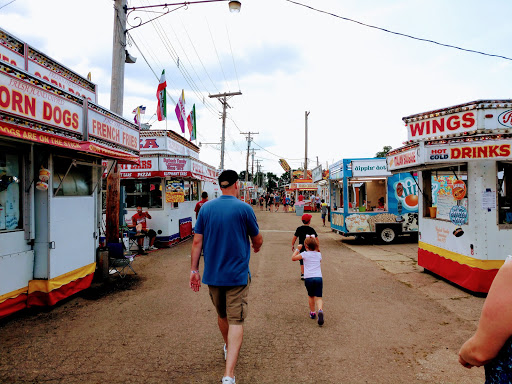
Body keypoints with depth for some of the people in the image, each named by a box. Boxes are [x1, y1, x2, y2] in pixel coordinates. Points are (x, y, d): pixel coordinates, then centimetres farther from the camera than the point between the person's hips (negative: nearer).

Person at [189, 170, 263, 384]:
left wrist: (194, 270, 6)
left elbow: (197, 241, -1)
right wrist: (257, 245, 24)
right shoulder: (244, 208, -9)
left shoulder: (206, 208, 0)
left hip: (213, 274, 4)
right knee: (236, 321, 0)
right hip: (237, 274, -4)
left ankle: (228, 348, 48)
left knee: (222, 315, 24)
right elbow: (257, 240, 1)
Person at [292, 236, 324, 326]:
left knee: (310, 296, 20)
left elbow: (293, 258, 8)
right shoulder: (319, 254, 14)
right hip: (318, 277, 1)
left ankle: (312, 312, 28)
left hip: (308, 278, -1)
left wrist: (298, 249, 16)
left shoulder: (305, 254, 3)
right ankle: (320, 310, -27)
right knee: (318, 297, -1)